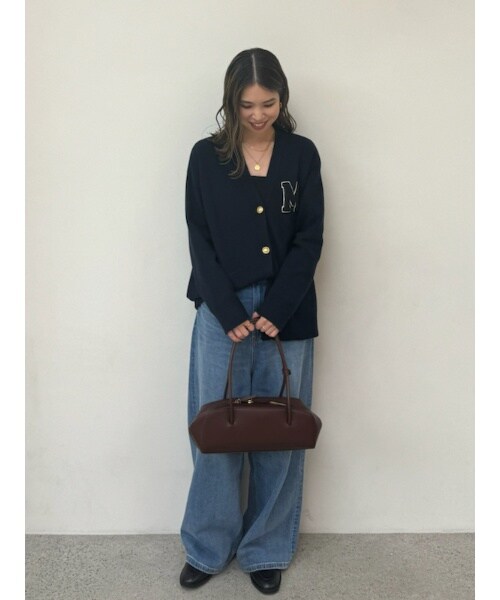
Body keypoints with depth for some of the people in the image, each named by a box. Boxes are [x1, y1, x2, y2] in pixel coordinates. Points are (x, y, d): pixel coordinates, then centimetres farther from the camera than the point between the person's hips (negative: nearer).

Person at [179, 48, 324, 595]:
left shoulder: (301, 154, 3)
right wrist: (230, 313, -10)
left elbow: (309, 239, -1)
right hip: (222, 311, 0)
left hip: (287, 313, 1)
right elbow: (200, 240, -1)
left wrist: (274, 311, -11)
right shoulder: (206, 156, 2)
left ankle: (267, 549, 26)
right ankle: (207, 546, 25)